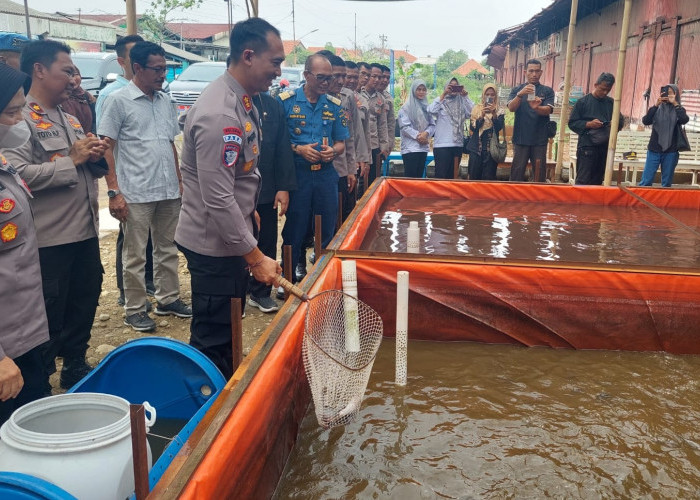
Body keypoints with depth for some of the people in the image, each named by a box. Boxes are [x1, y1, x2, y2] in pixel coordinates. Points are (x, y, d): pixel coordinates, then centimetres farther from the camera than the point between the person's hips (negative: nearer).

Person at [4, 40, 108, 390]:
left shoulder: (71, 120, 14)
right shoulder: (20, 120, -12)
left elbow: (94, 169, 21)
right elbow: (18, 174, -25)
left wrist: (96, 157, -2)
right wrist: (71, 161, -18)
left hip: (85, 232, 8)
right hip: (49, 240, -8)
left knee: (84, 304, 18)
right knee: (49, 318, 4)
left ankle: (75, 367, 35)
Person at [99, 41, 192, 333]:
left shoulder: (165, 101, 11)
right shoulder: (118, 101, -6)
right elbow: (106, 148, -8)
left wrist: (179, 181, 13)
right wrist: (114, 192, -14)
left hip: (169, 191, 6)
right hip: (135, 194, -6)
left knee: (168, 248, 14)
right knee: (135, 254, 4)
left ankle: (168, 298, 28)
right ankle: (134, 309, 16)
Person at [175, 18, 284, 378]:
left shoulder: (242, 99, 6)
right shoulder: (219, 115, -25)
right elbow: (218, 199, -27)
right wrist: (255, 257, -23)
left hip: (232, 233, 10)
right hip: (214, 243, -10)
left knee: (227, 330, 22)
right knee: (212, 339, 5)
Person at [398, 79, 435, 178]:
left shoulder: (426, 107, 14)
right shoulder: (406, 108, -2)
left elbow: (432, 124, 10)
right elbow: (404, 126, -10)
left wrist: (426, 133, -11)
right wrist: (417, 136, -15)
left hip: (423, 147, 6)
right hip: (410, 147, -6)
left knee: (419, 176, 8)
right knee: (410, 177, -9)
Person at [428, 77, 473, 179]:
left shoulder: (461, 103, 11)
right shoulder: (441, 101, 3)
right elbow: (431, 110, -15)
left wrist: (465, 96, -8)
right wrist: (443, 94, -15)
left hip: (458, 144, 4)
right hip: (442, 145, -4)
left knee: (451, 174, 9)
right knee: (440, 175, -7)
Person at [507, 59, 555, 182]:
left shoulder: (547, 91, 9)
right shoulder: (517, 90, 10)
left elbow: (548, 110, -7)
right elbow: (511, 108, -6)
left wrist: (536, 108, -29)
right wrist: (520, 95, -24)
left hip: (540, 139, 0)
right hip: (521, 138, 0)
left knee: (540, 172, 3)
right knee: (517, 171, -1)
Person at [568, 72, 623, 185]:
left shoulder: (611, 103, 13)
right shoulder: (583, 102, 1)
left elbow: (621, 121, 20)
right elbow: (572, 123, -1)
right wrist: (588, 124, -17)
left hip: (605, 147, 5)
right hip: (587, 147, -5)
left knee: (597, 181, 8)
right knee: (583, 181, -9)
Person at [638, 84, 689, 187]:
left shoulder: (678, 110, 6)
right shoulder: (657, 109, 8)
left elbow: (684, 120, -15)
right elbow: (645, 121, -8)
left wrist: (675, 103, -15)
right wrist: (656, 105, -15)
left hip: (670, 151, 0)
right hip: (654, 150, 0)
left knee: (667, 183, 3)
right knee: (646, 181, -7)